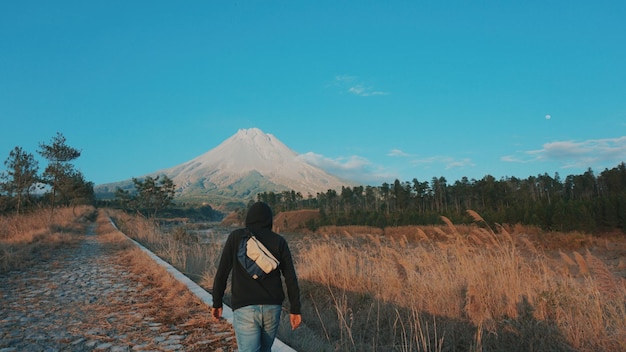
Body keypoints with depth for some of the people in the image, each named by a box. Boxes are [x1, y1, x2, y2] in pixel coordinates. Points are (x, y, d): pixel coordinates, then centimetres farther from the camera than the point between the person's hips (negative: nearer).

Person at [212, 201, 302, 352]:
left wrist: (217, 302, 10)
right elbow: (291, 278, -1)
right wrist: (295, 309, 4)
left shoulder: (236, 237, 0)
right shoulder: (279, 241, 3)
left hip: (245, 309, -3)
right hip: (271, 308, 3)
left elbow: (222, 273, -1)